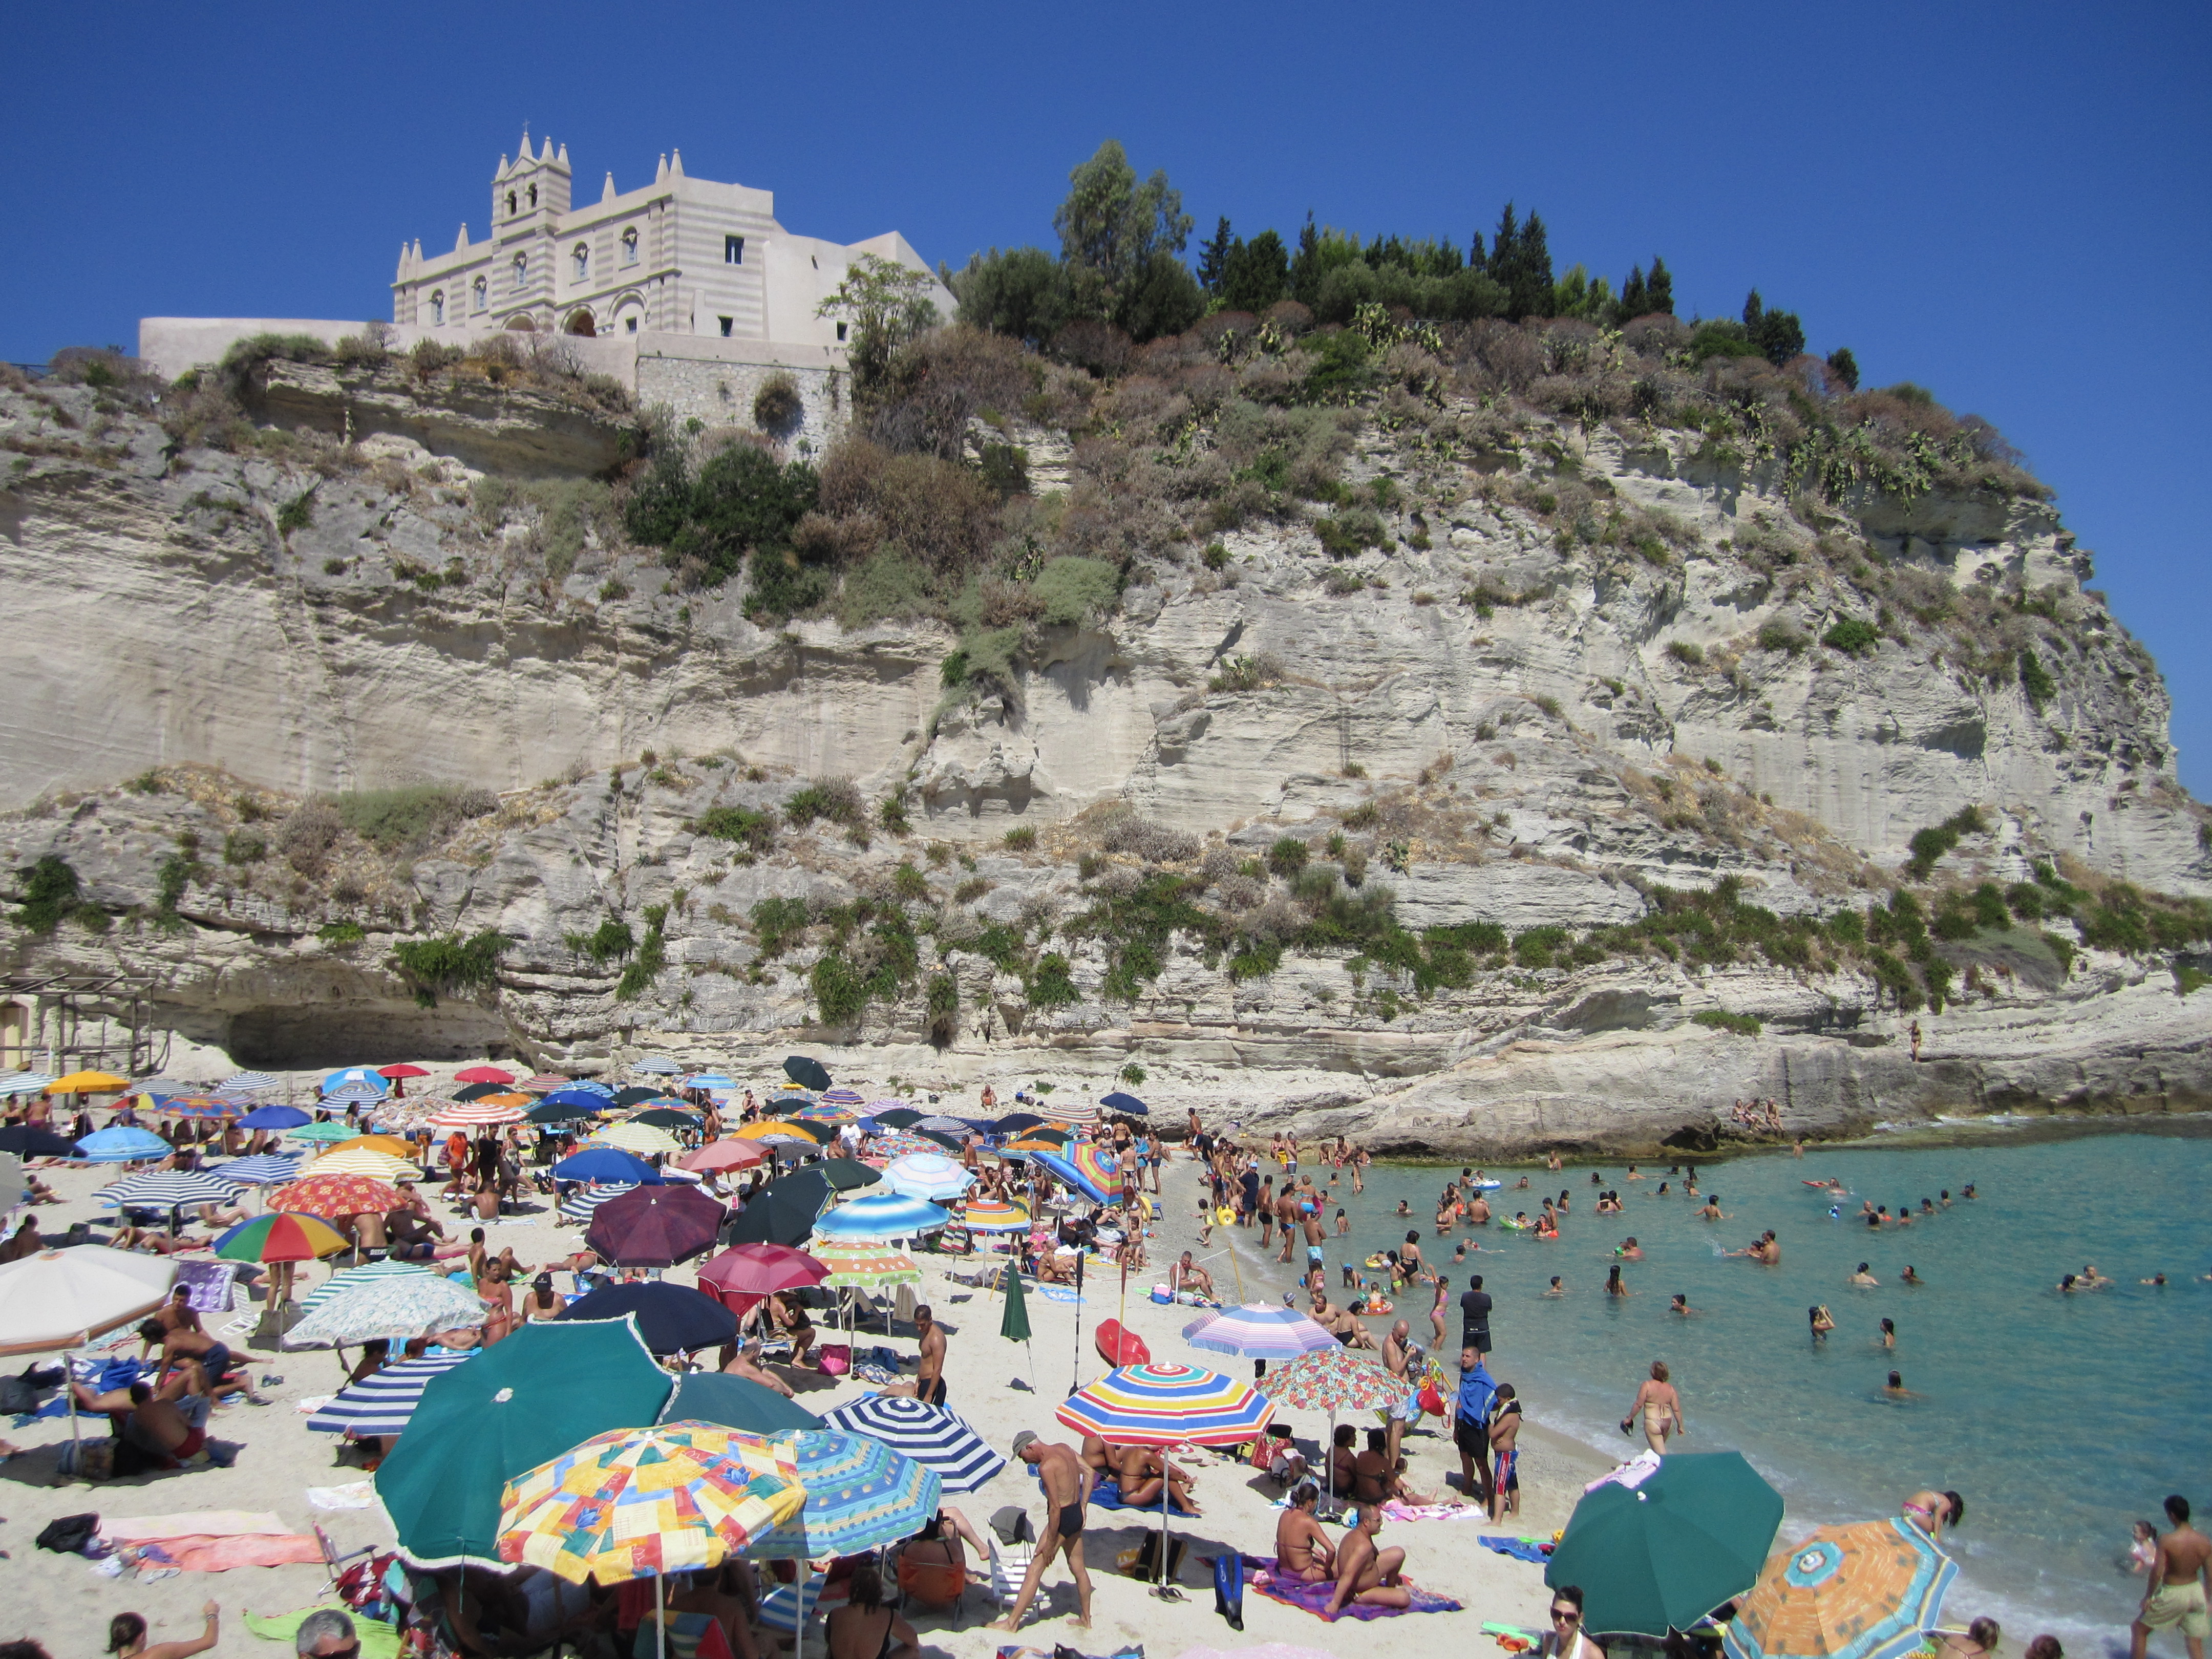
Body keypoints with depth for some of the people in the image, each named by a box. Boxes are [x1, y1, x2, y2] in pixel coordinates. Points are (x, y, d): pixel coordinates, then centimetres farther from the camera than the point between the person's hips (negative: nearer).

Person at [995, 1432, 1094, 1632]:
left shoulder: (1046, 1466, -21)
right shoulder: (1063, 1449, 5)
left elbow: (1055, 1508, -21)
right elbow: (1088, 1472, 11)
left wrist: (1050, 1543, -16)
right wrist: (1083, 1506, 10)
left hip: (1063, 1518, -9)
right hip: (1077, 1515, 9)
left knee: (1035, 1569, -2)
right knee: (1078, 1569, 19)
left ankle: (1012, 1622, 2)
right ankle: (1086, 1620, 29)